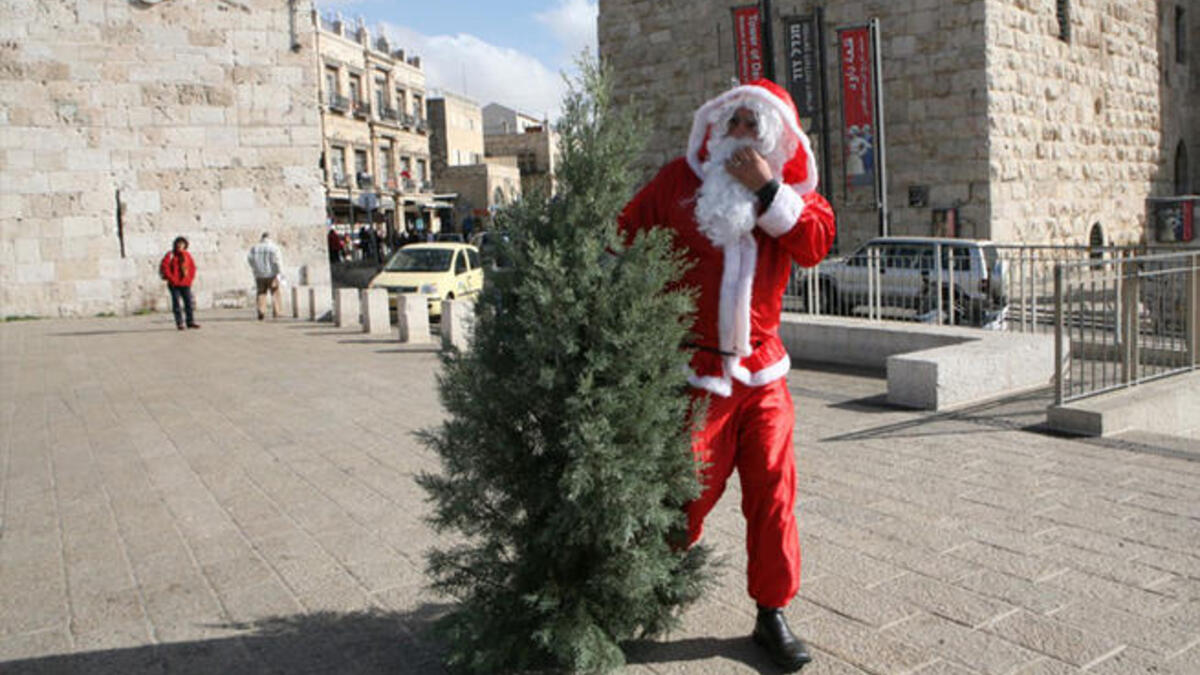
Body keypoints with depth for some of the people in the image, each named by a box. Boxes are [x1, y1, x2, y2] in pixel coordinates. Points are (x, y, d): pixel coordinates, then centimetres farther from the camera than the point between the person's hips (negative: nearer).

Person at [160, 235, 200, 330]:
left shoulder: (187, 255, 10)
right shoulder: (170, 255, -4)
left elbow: (192, 266, 16)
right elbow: (164, 267, -9)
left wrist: (191, 278, 5)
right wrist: (171, 279, -12)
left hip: (186, 284, 4)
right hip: (174, 284, -4)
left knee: (189, 302, 4)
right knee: (177, 303, -1)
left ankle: (190, 321, 10)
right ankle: (179, 323, 2)